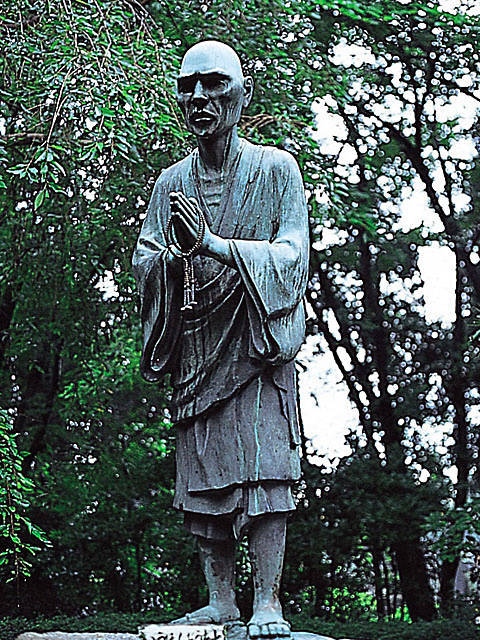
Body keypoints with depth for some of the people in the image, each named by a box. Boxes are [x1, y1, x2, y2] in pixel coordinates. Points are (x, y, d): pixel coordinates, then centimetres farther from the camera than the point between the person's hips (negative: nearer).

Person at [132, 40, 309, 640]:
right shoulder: (171, 182, 14)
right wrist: (175, 255, -15)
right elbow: (142, 261, 9)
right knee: (202, 473, 1)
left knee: (262, 467, -14)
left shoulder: (275, 169, 2)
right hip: (194, 346, 4)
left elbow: (291, 254, -7)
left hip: (255, 342, -4)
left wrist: (213, 244, -20)